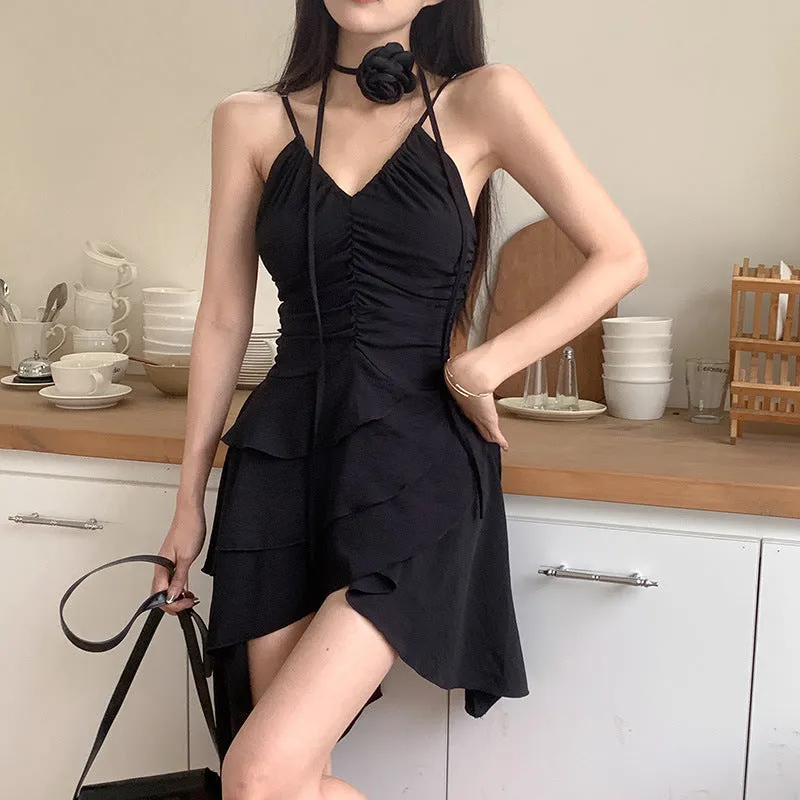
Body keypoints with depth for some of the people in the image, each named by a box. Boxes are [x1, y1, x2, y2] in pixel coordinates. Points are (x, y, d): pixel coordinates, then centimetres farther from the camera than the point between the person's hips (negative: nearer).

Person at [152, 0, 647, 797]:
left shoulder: (482, 103, -1)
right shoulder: (251, 122, 7)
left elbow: (620, 258, 3)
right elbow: (224, 320, 9)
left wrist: (486, 364, -7)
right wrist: (189, 500, 12)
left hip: (413, 460, -3)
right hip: (281, 460, 4)